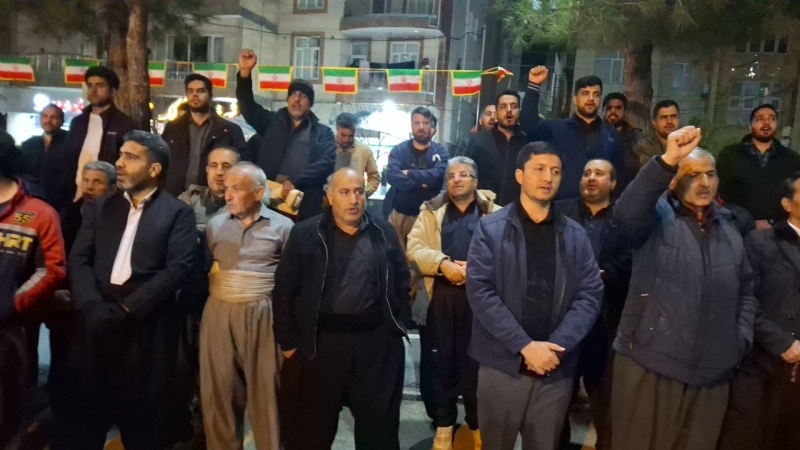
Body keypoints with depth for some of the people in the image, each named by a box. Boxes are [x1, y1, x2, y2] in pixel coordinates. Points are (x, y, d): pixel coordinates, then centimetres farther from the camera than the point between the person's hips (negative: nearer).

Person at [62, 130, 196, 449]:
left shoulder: (177, 213, 0)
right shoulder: (101, 207, 14)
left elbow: (178, 268, -10)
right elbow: (78, 259, 6)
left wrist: (127, 309, -15)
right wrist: (92, 306, -10)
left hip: (147, 325, -3)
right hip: (98, 321, 4)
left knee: (142, 412, 6)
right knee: (88, 407, 12)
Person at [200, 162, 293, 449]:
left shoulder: (282, 227, -1)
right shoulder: (215, 224, 9)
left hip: (262, 315, -3)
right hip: (218, 314, 3)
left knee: (265, 391, 2)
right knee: (219, 390, 10)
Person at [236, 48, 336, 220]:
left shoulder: (323, 132, 9)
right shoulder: (271, 122, 16)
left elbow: (327, 163, -5)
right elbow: (247, 105, 7)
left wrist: (294, 181, -17)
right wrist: (245, 72, -9)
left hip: (306, 210, -1)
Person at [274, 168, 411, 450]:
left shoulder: (383, 233, 4)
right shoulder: (305, 234, -2)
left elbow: (401, 282, 11)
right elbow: (284, 291, -1)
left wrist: (399, 326, 5)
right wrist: (288, 342, -3)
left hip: (376, 342, 2)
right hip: (321, 342, -1)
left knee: (378, 423, 15)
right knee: (312, 426, 13)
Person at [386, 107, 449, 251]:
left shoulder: (440, 152, 1)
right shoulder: (399, 150, 2)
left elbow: (438, 175, -18)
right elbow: (391, 176, -15)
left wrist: (409, 173, -12)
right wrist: (421, 183, -19)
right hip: (400, 214, 1)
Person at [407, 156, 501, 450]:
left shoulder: (494, 214, 7)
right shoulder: (431, 212, 11)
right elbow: (414, 249, -1)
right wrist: (442, 264, -17)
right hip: (440, 297, 2)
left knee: (476, 362, 4)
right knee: (440, 361, 8)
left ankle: (478, 425, 23)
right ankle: (444, 425, 24)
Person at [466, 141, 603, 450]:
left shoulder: (576, 235, 8)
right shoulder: (491, 228, -1)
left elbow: (590, 294, 0)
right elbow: (480, 291, -9)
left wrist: (556, 346, -13)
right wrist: (525, 346, -16)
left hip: (557, 368, 2)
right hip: (503, 364, -2)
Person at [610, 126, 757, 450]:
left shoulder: (729, 232, 15)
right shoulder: (658, 217, -4)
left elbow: (745, 289, 23)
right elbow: (625, 213, -27)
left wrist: (742, 337, 9)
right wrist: (667, 161, -36)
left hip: (712, 372, 6)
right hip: (650, 365, -5)